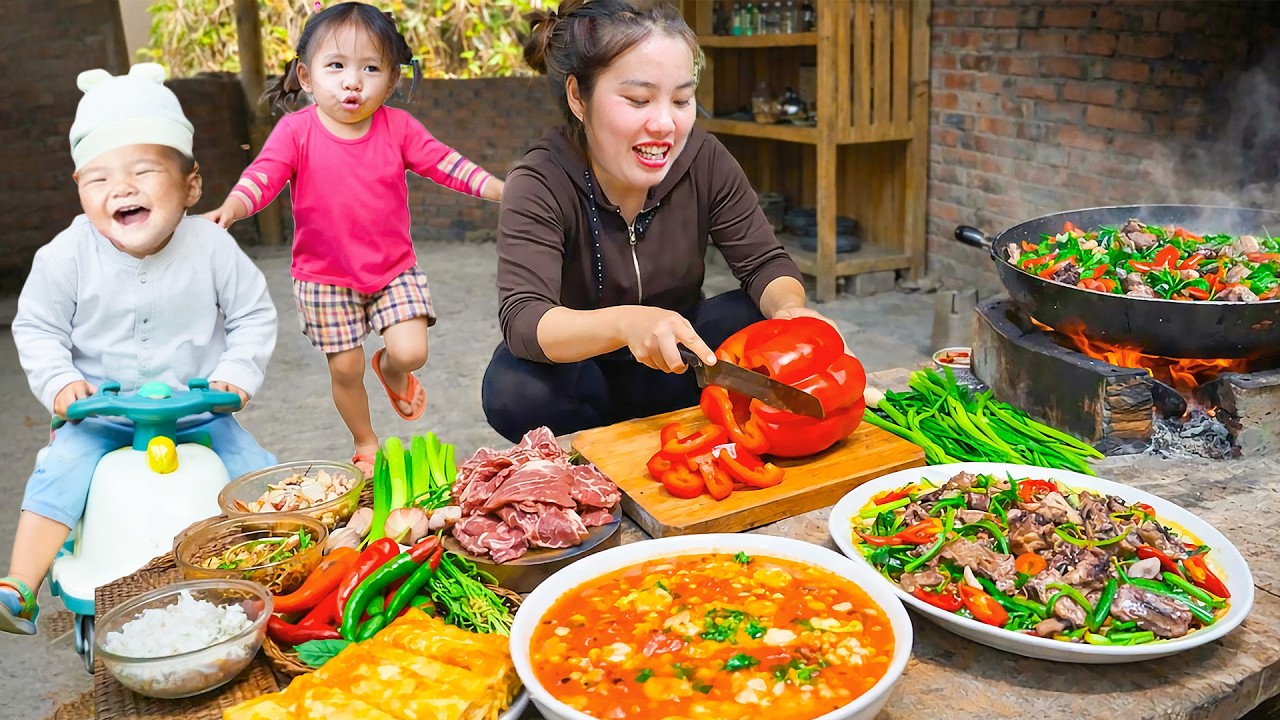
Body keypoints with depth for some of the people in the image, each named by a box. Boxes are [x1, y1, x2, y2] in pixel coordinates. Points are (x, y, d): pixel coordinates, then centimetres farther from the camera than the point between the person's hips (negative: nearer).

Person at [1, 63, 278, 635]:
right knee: (59, 474, -20)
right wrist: (60, 384, -14)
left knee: (257, 471, -10)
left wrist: (236, 375, -14)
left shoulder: (211, 247, -11)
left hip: (197, 406, 0)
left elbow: (254, 315, -2)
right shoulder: (67, 256, -11)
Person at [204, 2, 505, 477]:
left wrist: (502, 190, -14)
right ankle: (366, 444, 35)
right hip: (325, 277, -1)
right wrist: (233, 205, -41)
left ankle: (391, 369, 28)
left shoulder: (398, 127, -5)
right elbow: (264, 174, -20)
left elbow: (445, 163, -5)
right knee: (346, 368, 7)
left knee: (411, 351, -13)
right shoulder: (297, 131, -11)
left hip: (394, 268, 1)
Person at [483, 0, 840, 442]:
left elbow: (765, 264, -9)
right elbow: (521, 320, -33)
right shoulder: (539, 186, -22)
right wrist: (625, 322, -53)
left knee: (769, 316, -22)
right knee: (512, 388, -34)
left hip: (678, 364, 3)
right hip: (583, 370, -2)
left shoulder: (705, 161, -13)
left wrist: (789, 307, -34)